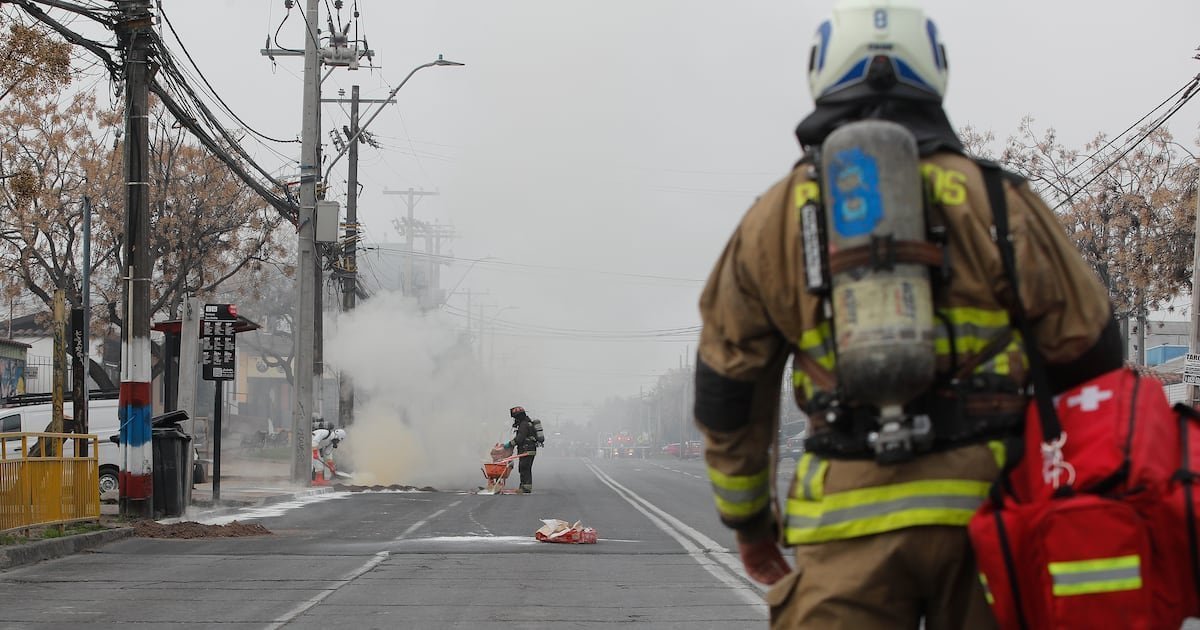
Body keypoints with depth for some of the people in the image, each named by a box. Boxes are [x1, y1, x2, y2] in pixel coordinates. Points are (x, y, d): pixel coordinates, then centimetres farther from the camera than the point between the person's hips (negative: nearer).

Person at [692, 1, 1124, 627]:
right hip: (987, 506, 0)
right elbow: (1088, 354, 5)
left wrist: (747, 519, 24)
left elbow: (726, 393, 13)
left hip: (848, 522, 0)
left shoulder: (774, 218, 10)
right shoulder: (996, 200, 6)